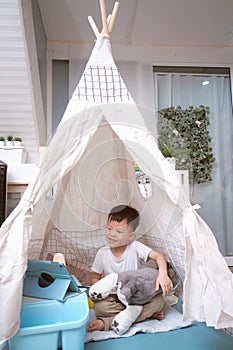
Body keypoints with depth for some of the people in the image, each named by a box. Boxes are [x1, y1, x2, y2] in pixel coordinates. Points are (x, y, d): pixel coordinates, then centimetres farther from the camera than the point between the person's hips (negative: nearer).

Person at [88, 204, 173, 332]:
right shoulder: (102, 253, -8)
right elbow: (95, 277, 3)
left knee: (158, 301, -26)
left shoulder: (135, 247, -14)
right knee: (99, 306, -30)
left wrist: (162, 274, -43)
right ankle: (149, 313, -23)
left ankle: (107, 323, -26)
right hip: (113, 297, 0)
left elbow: (158, 256, -24)